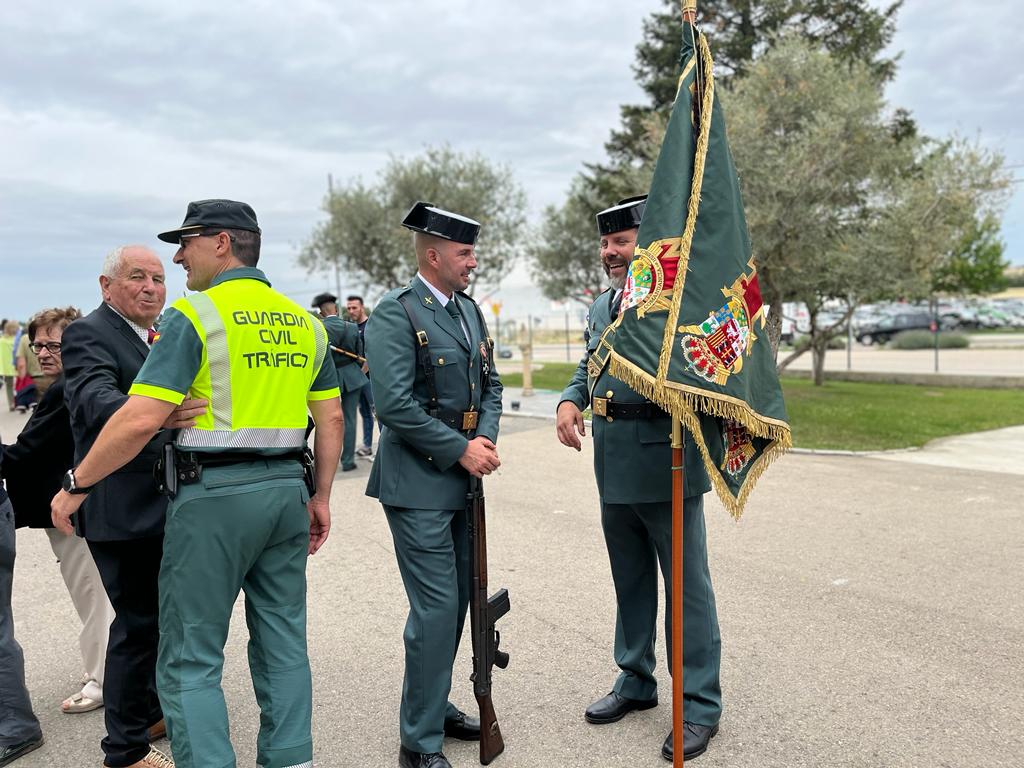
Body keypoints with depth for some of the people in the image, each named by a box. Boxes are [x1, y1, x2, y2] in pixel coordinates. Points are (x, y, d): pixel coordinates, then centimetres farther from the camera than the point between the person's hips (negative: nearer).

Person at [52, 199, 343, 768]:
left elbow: (141, 419, -15)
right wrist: (320, 498, 18)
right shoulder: (304, 321, 10)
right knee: (283, 644, 16)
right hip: (287, 490, 7)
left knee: (191, 660, 5)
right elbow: (331, 418, 11)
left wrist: (76, 485, -3)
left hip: (214, 494, -6)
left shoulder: (195, 315, -9)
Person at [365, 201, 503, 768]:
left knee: (457, 601, 16)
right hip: (419, 483, -8)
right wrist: (461, 449, -18)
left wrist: (486, 437, -3)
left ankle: (435, 706, 35)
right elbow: (394, 404, -21)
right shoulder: (395, 314, -13)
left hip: (461, 480, 8)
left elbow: (490, 384, 15)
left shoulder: (469, 310, 12)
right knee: (436, 608, -5)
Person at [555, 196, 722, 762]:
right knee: (630, 581, 20)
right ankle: (636, 682, 37)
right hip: (613, 462, 8)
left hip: (664, 458, -8)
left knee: (686, 585, 3)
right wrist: (570, 400, 2)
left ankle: (700, 704, 18)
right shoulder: (600, 307, 14)